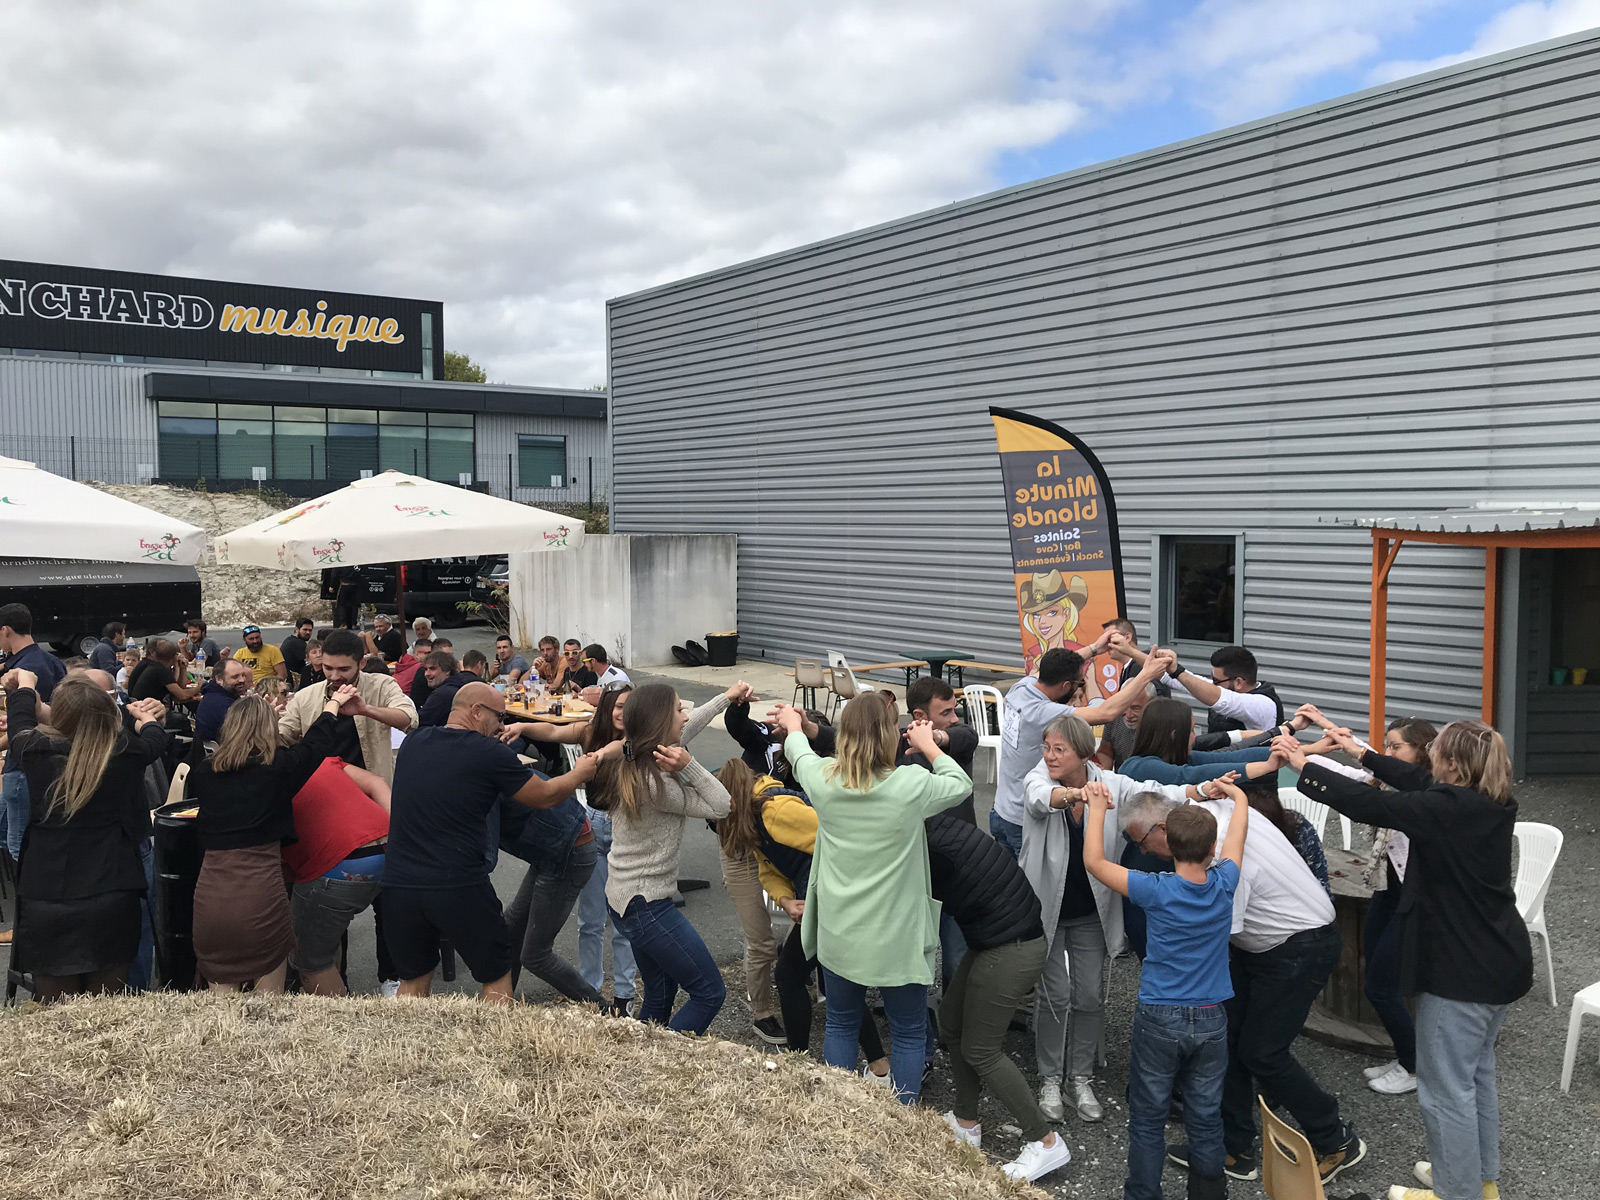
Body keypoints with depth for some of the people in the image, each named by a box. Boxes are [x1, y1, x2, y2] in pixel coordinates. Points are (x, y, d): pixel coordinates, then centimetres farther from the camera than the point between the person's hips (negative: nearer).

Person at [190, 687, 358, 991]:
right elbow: (316, 743, 15)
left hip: (209, 900, 3)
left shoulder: (202, 774, 5)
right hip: (261, 900, -3)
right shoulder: (277, 767, -4)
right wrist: (333, 704, 34)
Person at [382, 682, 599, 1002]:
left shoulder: (413, 743, 6)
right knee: (497, 976, 13)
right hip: (460, 888, -5)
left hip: (398, 883, 5)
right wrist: (581, 772, 20)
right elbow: (546, 796, 1)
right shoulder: (489, 753, -9)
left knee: (413, 980, 21)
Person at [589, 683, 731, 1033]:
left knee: (660, 996, 19)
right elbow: (721, 805, -16)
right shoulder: (654, 783, -25)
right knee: (710, 993, -2)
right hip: (647, 906, -10)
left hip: (624, 896, 10)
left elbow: (685, 730, 19)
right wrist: (688, 765, -25)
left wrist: (723, 700, 26)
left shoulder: (629, 764, 2)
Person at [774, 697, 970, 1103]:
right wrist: (928, 744, 15)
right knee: (908, 1033, 14)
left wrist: (792, 723, 35)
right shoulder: (912, 785, -19)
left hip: (838, 933, 4)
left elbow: (798, 753, 14)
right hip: (896, 937, -3)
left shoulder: (823, 780, -10)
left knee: (841, 1023, 22)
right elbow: (961, 783, 1)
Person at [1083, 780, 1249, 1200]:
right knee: (1206, 1119, 13)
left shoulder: (1156, 891, -16)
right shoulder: (1224, 885, -7)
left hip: (1159, 1020, -3)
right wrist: (1237, 796, 30)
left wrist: (1097, 807, 2)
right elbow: (1239, 834, 12)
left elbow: (1094, 861, -9)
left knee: (1148, 1120, 8)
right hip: (1210, 1021, 3)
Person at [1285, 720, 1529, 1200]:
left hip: (1461, 971, -10)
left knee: (1446, 1087, 4)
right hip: (1502, 962, 10)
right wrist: (1364, 753, 22)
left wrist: (1303, 766, -12)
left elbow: (1366, 803, -23)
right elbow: (1418, 781, 14)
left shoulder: (1446, 810, -25)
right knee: (1477, 1071, 24)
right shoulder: (1494, 803, 1)